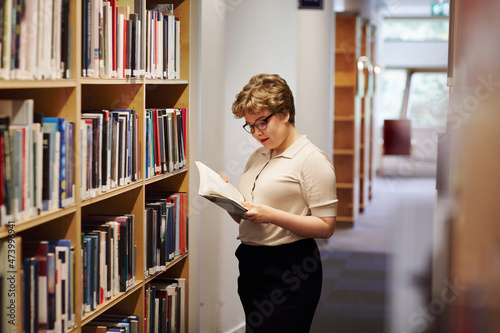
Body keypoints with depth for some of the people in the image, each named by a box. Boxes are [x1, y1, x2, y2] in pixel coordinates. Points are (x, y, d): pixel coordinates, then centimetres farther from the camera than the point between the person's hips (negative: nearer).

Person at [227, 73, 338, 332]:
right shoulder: (257, 157, 16)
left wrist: (272, 216, -22)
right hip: (250, 263, 7)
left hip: (289, 270, -7)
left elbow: (326, 227, -14)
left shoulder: (312, 159, -8)